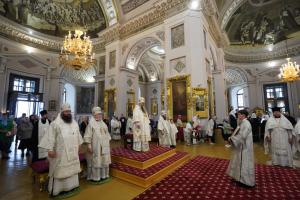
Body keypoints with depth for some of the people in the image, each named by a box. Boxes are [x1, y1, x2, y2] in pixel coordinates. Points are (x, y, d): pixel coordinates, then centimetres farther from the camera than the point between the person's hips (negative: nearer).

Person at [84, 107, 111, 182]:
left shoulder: (103, 123, 10)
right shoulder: (91, 123, -11)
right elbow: (88, 136, -14)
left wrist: (108, 143, 13)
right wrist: (89, 145, -18)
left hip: (104, 146, 7)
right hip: (95, 146, -7)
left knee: (103, 160, 14)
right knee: (95, 161, 3)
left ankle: (103, 175, 29)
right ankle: (94, 177, 19)